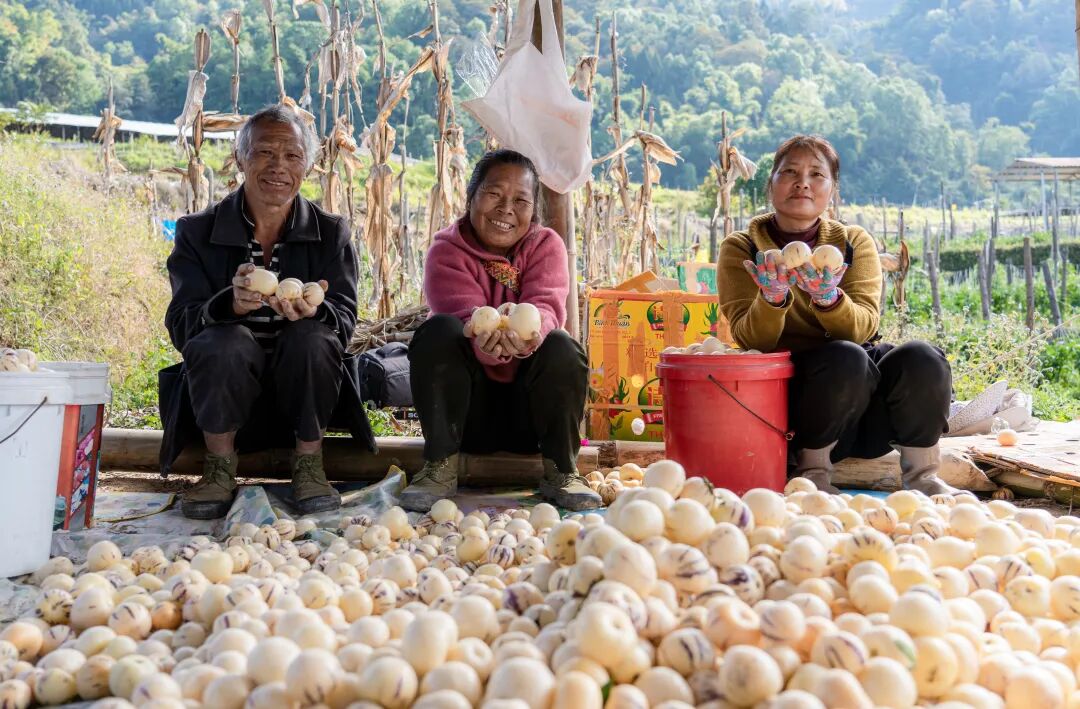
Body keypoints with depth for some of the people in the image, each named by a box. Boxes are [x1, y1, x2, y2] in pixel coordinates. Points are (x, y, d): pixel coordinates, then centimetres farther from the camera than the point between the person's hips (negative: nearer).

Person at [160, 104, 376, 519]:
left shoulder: (331, 233, 4)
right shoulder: (197, 232, 2)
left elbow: (345, 321, -7)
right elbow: (180, 325, -9)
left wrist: (312, 310, -33)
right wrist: (232, 304, -32)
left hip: (301, 403, 1)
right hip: (223, 401, 0)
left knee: (311, 337, -29)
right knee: (224, 340, -31)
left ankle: (309, 465, -8)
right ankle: (219, 468, -8)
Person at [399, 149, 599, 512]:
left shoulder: (546, 245, 0)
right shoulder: (447, 250, -4)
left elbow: (546, 306, -20)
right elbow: (465, 314, -22)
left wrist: (529, 332, -46)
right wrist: (487, 340, -48)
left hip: (529, 405, 1)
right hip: (467, 404, -1)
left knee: (561, 347, -28)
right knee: (437, 331, -27)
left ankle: (560, 471, -13)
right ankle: (440, 468, -20)